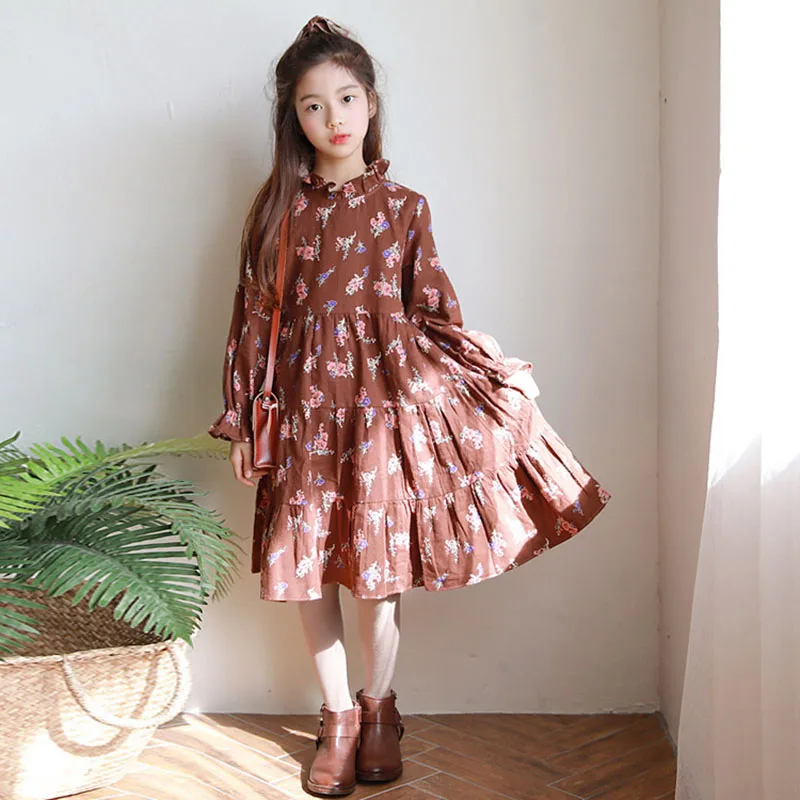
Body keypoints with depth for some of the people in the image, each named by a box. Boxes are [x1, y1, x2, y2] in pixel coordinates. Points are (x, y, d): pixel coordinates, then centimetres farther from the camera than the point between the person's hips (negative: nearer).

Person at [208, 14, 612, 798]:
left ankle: (378, 706, 28)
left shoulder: (402, 207, 2)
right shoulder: (278, 208, 4)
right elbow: (253, 315, 5)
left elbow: (434, 310, 7)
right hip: (308, 403, 1)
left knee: (380, 563, 5)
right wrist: (241, 419, 5)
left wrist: (500, 375, 3)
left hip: (387, 395, -1)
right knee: (309, 564, 6)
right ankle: (337, 718, 25)